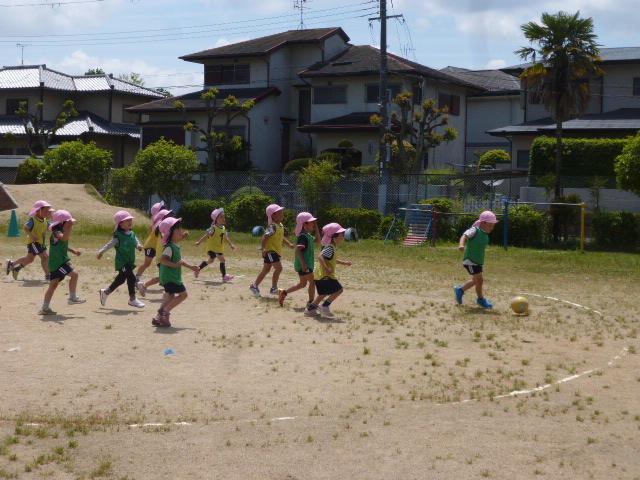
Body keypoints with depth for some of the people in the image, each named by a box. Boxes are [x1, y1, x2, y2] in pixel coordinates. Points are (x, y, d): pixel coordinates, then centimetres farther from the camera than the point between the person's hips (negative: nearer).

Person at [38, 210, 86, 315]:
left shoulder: (60, 233, 18)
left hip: (55, 263, 10)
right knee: (74, 274, -16)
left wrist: (72, 250, 25)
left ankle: (45, 308, 12)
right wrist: (69, 228, -53)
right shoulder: (57, 233, -14)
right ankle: (73, 297, -11)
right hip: (59, 262, -10)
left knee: (53, 284, 10)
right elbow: (64, 238, -39)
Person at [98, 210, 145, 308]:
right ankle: (132, 299, -4)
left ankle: (105, 292, 32)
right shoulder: (118, 236, -11)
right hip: (122, 262, -8)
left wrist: (139, 245, -20)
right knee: (131, 277, -15)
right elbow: (110, 244, -9)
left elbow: (136, 242, 2)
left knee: (121, 279, 16)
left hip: (130, 262, 8)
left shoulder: (132, 234, 8)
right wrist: (101, 252, -13)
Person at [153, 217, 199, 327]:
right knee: (183, 294, -8)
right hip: (170, 276, -10)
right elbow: (162, 259, -30)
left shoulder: (176, 246, 12)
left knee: (171, 296, 15)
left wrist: (191, 266, 20)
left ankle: (159, 317, 18)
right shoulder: (170, 247, -19)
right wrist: (174, 265, -37)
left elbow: (179, 260, 22)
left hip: (173, 276, 10)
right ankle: (165, 311, -6)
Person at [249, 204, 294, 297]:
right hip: (270, 251, -10)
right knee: (279, 268, -16)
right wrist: (263, 248, -35)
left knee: (266, 270, 16)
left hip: (276, 251, 10)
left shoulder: (281, 225, 11)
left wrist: (289, 244, 15)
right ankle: (274, 288, -9)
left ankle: (254, 286, 28)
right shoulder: (273, 226, -18)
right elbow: (265, 236, -26)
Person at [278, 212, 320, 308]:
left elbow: (317, 240, 27)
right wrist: (303, 264, -29)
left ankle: (283, 292, 20)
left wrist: (316, 229, 13)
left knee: (302, 284, 17)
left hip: (306, 264, 10)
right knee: (312, 281, -5)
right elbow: (298, 250, -26)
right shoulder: (303, 236, -18)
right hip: (304, 264, -10)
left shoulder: (308, 235, 13)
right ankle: (311, 302, 0)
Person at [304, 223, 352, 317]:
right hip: (325, 276, -10)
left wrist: (345, 263, 28)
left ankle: (309, 309, 18)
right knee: (339, 290, -8)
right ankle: (325, 306, -5)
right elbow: (320, 256, -29)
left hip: (321, 276, 10)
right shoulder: (330, 248, -17)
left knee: (324, 294, 17)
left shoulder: (333, 247, 16)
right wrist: (327, 268, -34)